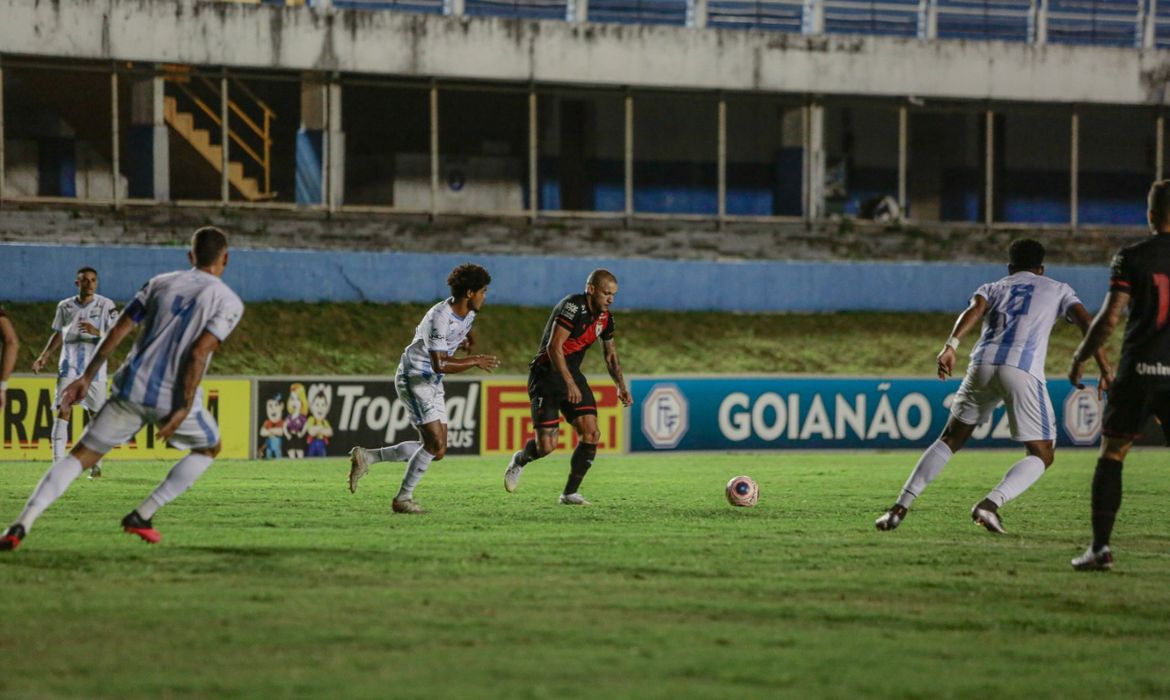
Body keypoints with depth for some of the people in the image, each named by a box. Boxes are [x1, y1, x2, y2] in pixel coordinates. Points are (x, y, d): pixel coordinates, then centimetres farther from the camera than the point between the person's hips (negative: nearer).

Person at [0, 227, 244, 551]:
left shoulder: (160, 284, 13)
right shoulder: (229, 302, -1)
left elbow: (118, 330, 8)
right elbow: (199, 353, -13)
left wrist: (87, 376, 13)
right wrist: (184, 409, -14)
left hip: (132, 387, 3)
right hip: (174, 398, -3)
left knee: (82, 454, 8)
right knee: (209, 448, 25)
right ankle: (142, 515, 16)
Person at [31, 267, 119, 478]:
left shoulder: (106, 306, -1)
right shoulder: (65, 306, 7)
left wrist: (97, 332, -22)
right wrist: (44, 357, 10)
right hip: (69, 365, 1)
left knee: (96, 414, 4)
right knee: (62, 411, -12)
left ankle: (96, 464, 17)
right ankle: (58, 463, -15)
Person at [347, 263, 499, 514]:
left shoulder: (468, 313, 2)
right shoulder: (441, 317, -26)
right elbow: (440, 365, -30)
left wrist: (466, 340, 2)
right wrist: (475, 361, -22)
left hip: (433, 383, 9)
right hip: (414, 378, -9)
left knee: (437, 451, 4)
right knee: (435, 442, -16)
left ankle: (366, 457, 11)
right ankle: (403, 498, -3)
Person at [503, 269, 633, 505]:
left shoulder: (605, 317, 7)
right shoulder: (573, 307, -19)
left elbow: (611, 355, 21)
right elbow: (554, 347, -26)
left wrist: (621, 386, 8)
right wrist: (569, 383, -32)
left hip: (572, 374, 7)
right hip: (547, 374, -7)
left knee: (591, 433, -9)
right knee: (546, 445, -12)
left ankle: (570, 492, 1)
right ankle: (520, 460, 23)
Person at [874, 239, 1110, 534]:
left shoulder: (992, 288, 29)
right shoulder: (1057, 289, 27)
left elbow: (975, 309, 5)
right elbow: (1085, 320, 9)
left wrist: (951, 346, -10)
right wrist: (1102, 362, 1)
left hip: (983, 365, 3)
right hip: (1024, 370, -3)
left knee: (950, 439, 20)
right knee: (1041, 455, 7)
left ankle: (901, 507, 10)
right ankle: (990, 503, -18)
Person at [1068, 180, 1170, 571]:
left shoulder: (1131, 258, -3)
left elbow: (1110, 318, -8)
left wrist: (1080, 358, 4)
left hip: (1138, 371, -2)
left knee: (1111, 456, 7)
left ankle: (1100, 547, -1)